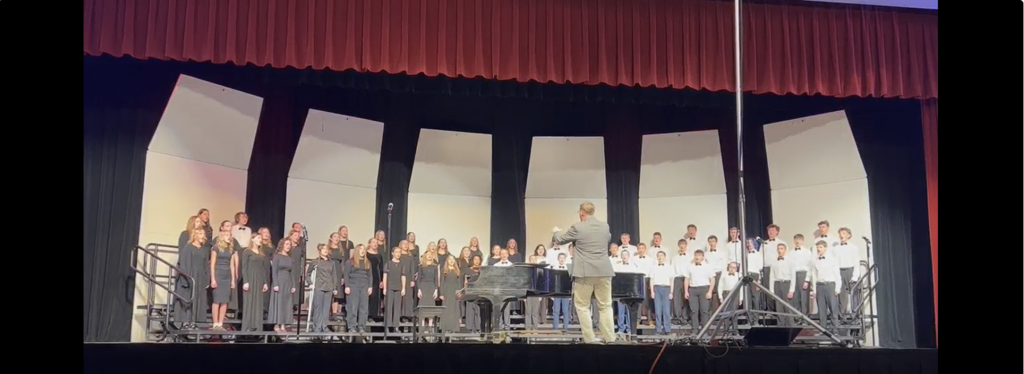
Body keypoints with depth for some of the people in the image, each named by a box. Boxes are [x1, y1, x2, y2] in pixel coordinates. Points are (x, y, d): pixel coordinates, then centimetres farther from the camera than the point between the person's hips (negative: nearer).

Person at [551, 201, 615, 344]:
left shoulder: (577, 227, -8)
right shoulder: (605, 227, 6)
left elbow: (559, 240, 5)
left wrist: (556, 232, 29)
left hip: (585, 272, -4)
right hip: (604, 271, 4)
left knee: (582, 306, 6)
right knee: (605, 306, 10)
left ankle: (589, 338, 2)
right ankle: (610, 337, 7)